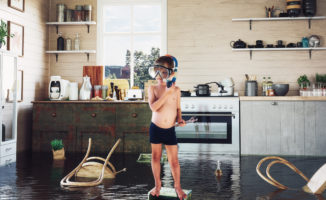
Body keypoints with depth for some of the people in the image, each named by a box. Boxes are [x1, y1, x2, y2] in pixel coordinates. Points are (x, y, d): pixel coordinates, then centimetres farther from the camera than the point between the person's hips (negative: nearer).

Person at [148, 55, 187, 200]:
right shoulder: (153, 89, -7)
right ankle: (157, 185, 30)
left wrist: (179, 119, -7)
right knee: (155, 157, 13)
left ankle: (177, 186, 23)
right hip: (156, 128, 0)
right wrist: (167, 93, -25)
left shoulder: (176, 90, -2)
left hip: (170, 130, 0)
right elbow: (154, 107, -22)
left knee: (174, 160, 4)